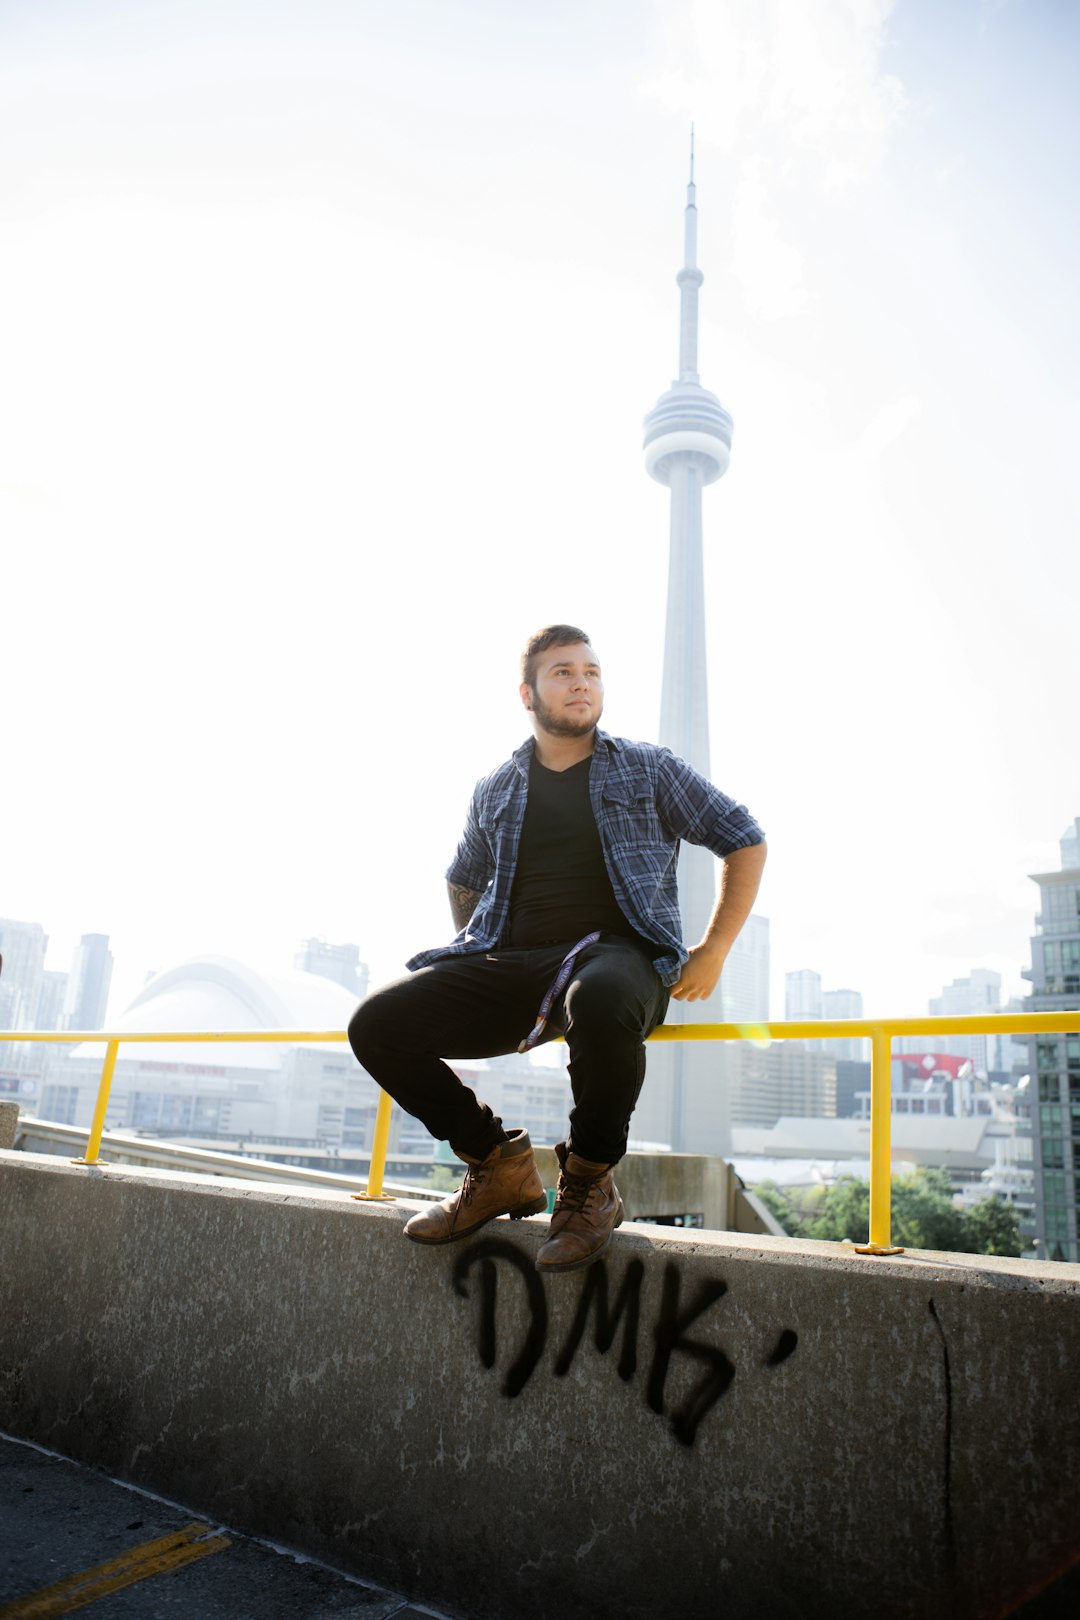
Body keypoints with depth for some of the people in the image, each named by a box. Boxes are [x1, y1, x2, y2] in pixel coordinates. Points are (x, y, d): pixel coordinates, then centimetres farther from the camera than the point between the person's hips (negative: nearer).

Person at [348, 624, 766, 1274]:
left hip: (614, 952, -4)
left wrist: (714, 950, 4)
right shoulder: (496, 791, 17)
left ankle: (589, 1182, -13)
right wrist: (477, 968, 17)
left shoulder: (650, 769, 10)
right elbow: (463, 880, 32)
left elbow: (745, 839, 12)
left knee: (601, 1000, -42)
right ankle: (500, 1165, 4)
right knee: (377, 1023, -15)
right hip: (509, 963, 4)